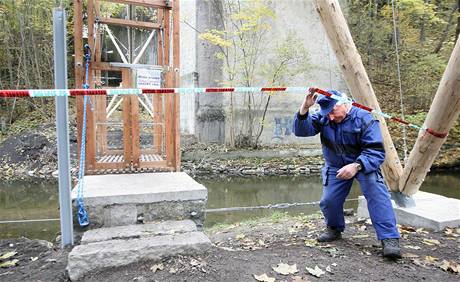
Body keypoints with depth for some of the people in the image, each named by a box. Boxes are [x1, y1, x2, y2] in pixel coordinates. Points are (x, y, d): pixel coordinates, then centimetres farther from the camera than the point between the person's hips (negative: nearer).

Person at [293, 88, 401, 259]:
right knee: (328, 201, -7)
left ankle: (389, 238, -26)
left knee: (376, 189, -31)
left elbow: (376, 151, -27)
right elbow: (301, 130, -24)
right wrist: (305, 108, -41)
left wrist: (356, 166, -44)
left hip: (363, 163, -3)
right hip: (335, 167, 3)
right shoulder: (323, 118, -11)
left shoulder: (364, 118, -22)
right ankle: (335, 229, 26)